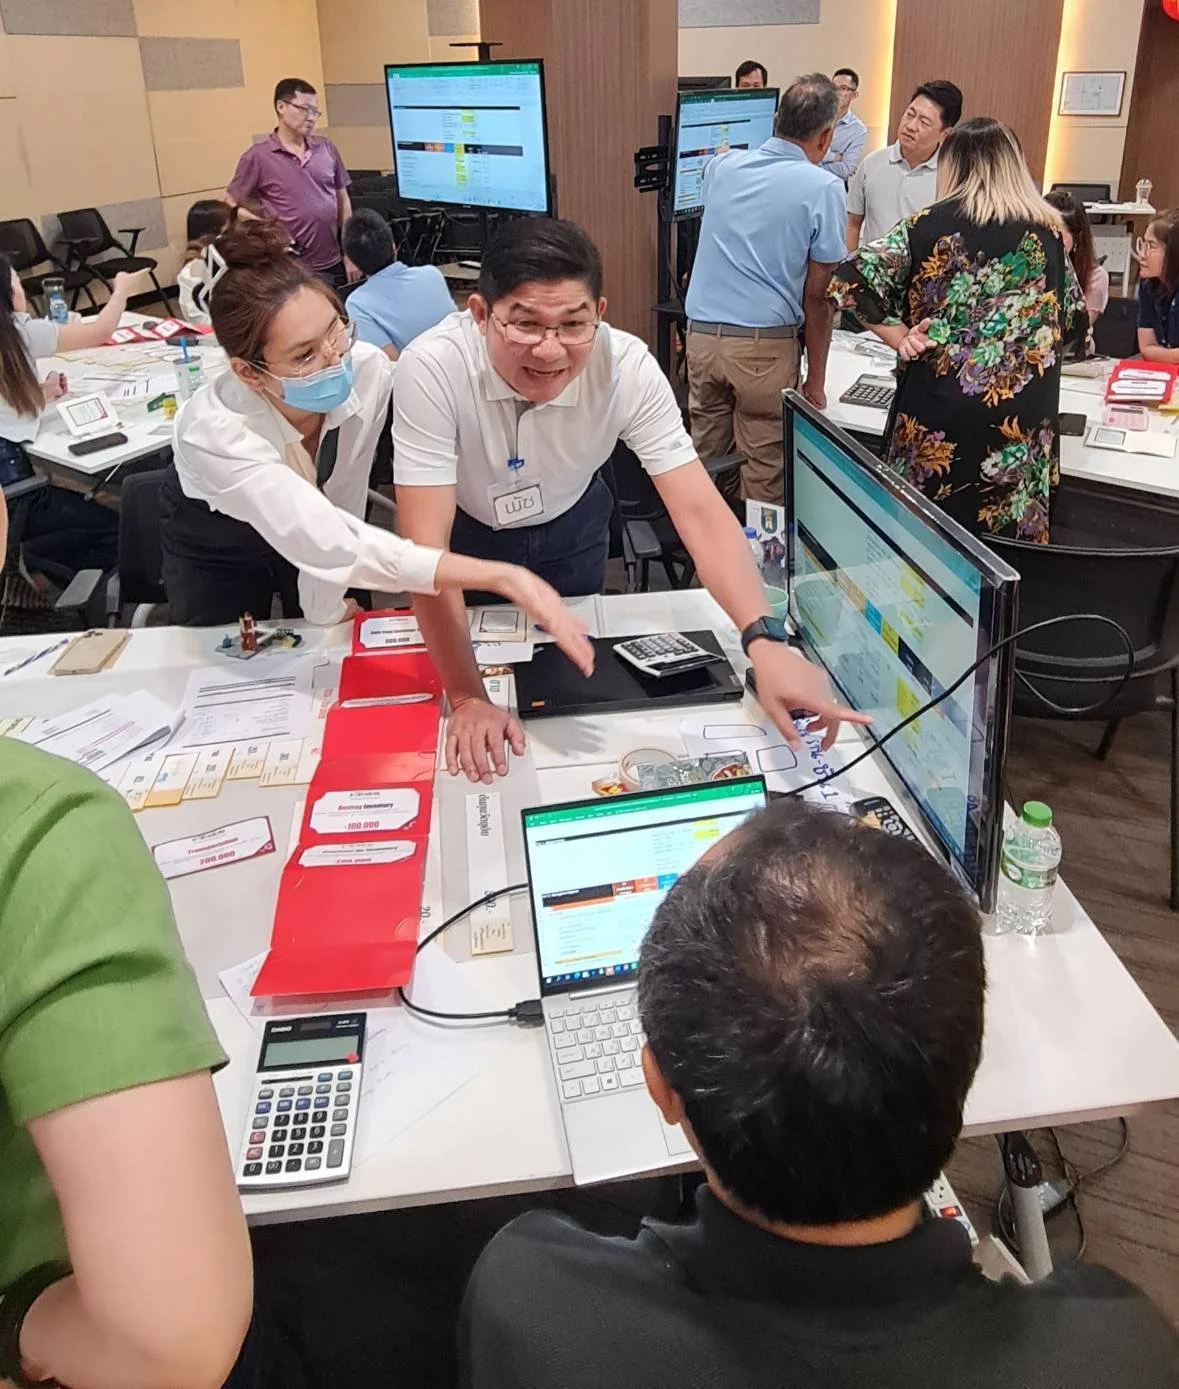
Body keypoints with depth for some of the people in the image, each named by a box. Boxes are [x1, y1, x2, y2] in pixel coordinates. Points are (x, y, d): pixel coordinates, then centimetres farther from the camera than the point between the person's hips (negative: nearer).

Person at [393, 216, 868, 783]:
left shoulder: (629, 368, -32)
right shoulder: (431, 369, -38)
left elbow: (700, 513, -37)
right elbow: (426, 547, -39)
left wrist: (764, 642, -52)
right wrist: (467, 699, -42)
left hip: (569, 524, 1)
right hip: (466, 529, -1)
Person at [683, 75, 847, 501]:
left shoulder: (721, 165, 8)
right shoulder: (822, 188, -5)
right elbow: (817, 297, -5)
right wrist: (815, 380, 2)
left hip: (702, 333, 5)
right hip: (764, 344, -4)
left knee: (703, 458, 13)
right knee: (764, 471, 5)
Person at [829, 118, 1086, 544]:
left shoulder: (932, 224, -1)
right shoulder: (1047, 230, 7)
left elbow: (851, 279, -9)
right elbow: (1074, 323, 16)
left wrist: (898, 336, -1)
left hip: (939, 411, -2)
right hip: (1024, 420, 2)